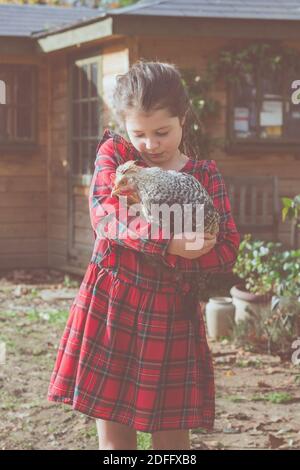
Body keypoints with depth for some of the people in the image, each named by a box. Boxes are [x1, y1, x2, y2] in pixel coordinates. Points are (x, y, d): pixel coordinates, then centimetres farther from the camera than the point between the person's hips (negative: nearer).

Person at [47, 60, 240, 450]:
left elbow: (226, 251, -4)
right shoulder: (114, 153, 3)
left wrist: (174, 256, -21)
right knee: (113, 431, 5)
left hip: (172, 315, 1)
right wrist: (166, 241, -29)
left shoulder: (206, 176, 5)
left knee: (172, 435, 5)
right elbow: (104, 214, -16)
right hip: (111, 306, 0)